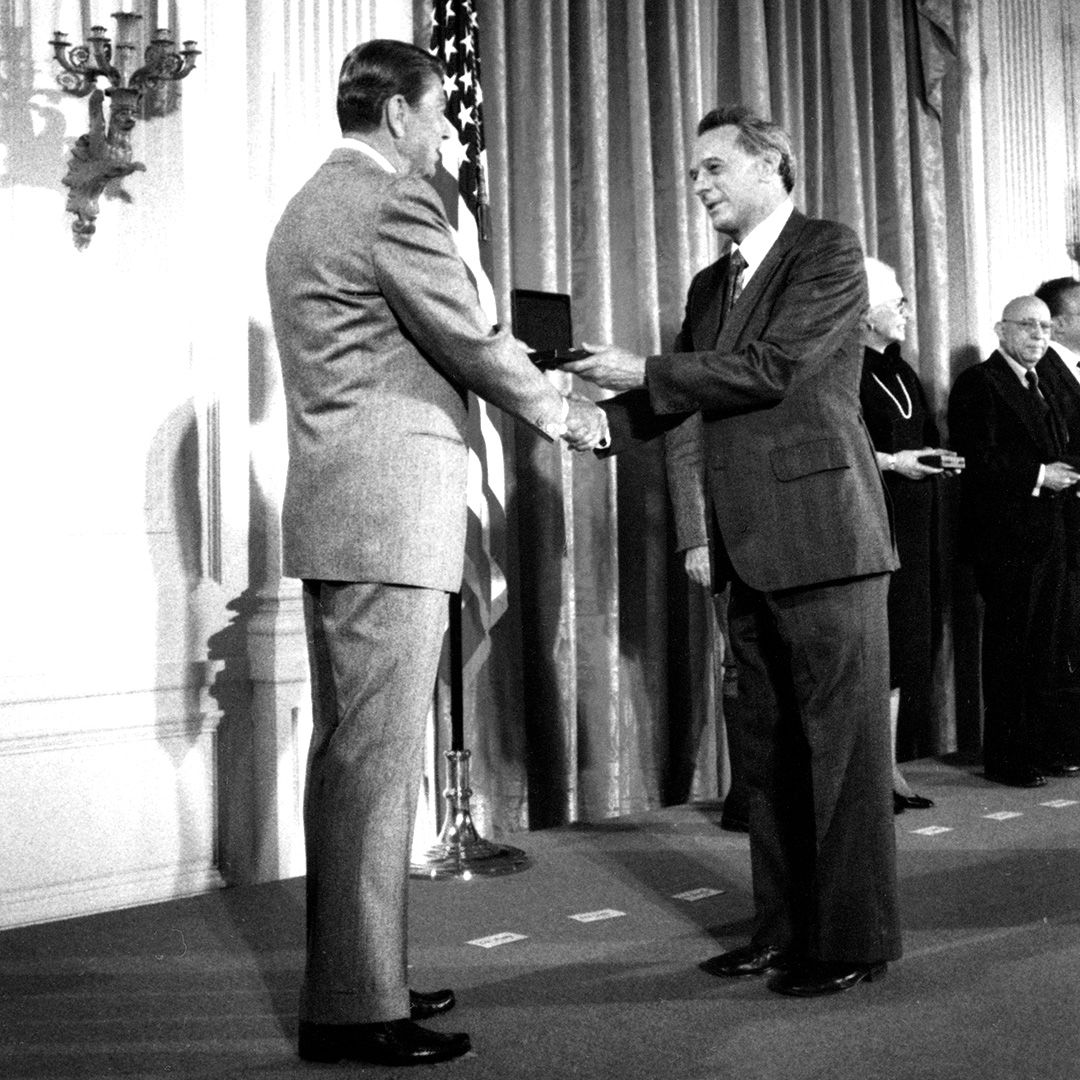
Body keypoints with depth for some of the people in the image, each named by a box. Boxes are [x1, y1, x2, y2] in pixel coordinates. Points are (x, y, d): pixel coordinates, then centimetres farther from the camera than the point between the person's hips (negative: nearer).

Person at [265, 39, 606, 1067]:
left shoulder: (306, 208, 19)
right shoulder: (394, 201, -10)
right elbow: (471, 345, -9)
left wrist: (502, 357, 23)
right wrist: (563, 412, 7)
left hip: (330, 513, 10)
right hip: (389, 511, -10)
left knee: (347, 750, 13)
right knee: (377, 758, -6)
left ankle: (350, 974, 23)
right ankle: (356, 1009, 0)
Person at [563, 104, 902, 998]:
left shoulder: (829, 252, -4)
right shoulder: (711, 285, 18)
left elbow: (773, 368, -16)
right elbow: (675, 398, 17)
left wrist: (644, 371, -12)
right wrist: (596, 415, -1)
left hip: (822, 533, -8)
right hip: (751, 546, 8)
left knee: (842, 739, -2)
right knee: (769, 747, 12)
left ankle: (852, 939, 7)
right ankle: (783, 928, 22)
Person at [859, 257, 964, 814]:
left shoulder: (901, 372, 18)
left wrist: (936, 458, 3)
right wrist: (890, 461, -18)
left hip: (908, 527, 9)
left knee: (903, 642, 8)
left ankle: (888, 769, 15)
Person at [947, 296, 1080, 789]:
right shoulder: (978, 383, -9)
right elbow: (977, 461, -18)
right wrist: (1039, 476, -18)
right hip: (1003, 537, -8)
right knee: (1007, 649, -2)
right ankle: (1004, 757, 6)